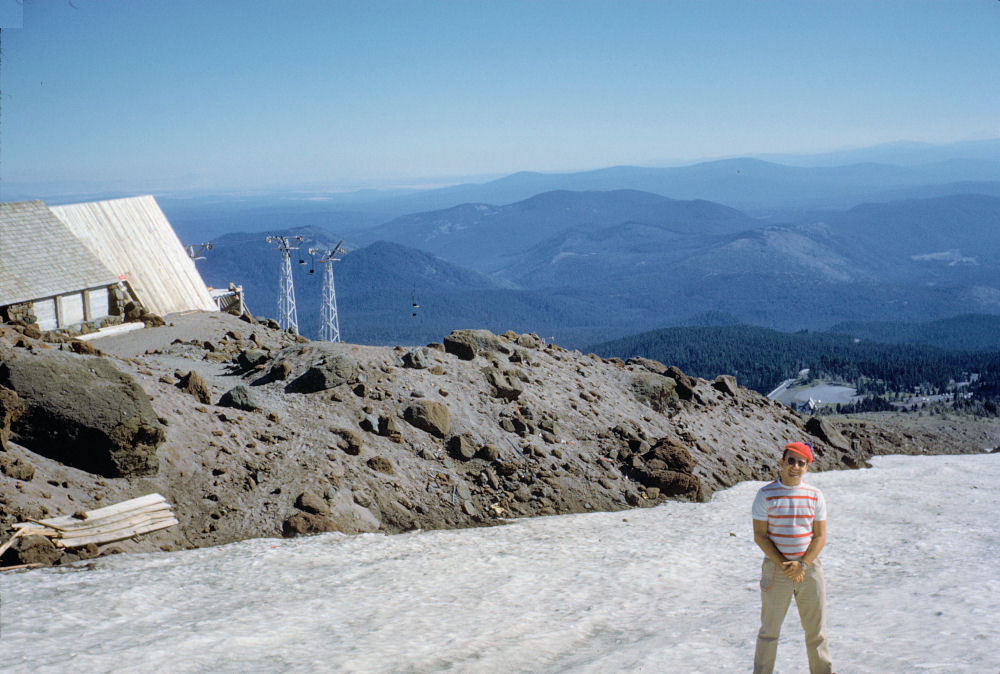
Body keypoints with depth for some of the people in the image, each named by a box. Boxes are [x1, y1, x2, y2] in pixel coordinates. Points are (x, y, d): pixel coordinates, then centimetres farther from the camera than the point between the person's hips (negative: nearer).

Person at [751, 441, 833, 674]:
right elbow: (759, 536, -6)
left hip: (809, 567, 2)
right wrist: (784, 565, -13)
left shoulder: (815, 495, 3)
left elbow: (820, 536, 2)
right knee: (769, 630, 5)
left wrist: (802, 564, -12)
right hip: (775, 568, -2)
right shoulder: (766, 494, -5)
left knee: (816, 630, 10)